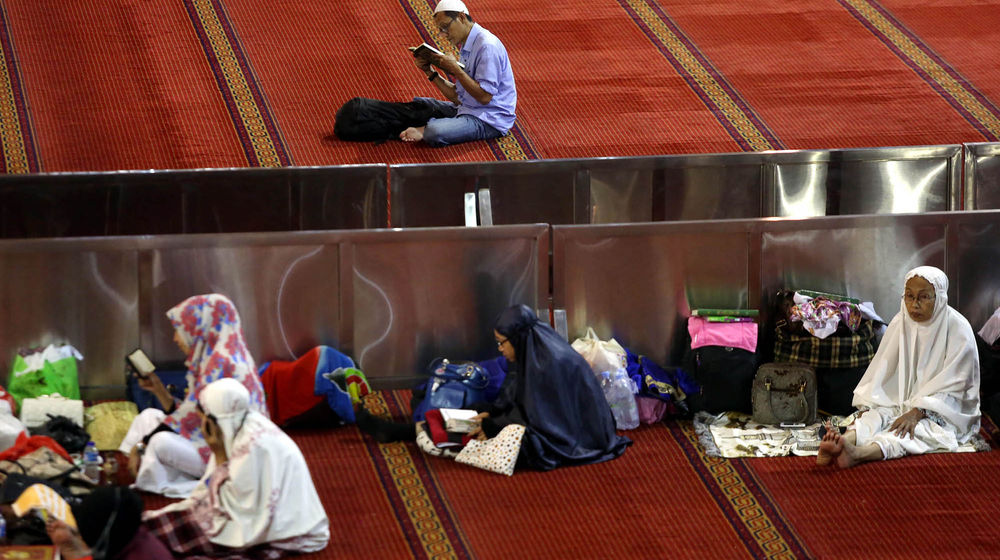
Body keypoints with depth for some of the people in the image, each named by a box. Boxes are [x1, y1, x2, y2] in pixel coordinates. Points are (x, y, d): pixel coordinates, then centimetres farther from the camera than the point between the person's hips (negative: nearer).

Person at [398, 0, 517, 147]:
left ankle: (426, 129, -2)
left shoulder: (487, 46, -19)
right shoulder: (466, 46, 13)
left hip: (490, 121, -10)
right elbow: (457, 97, 12)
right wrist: (430, 72, 3)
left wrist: (455, 68, -20)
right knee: (417, 102, 14)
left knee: (434, 133, -31)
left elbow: (484, 96, -23)